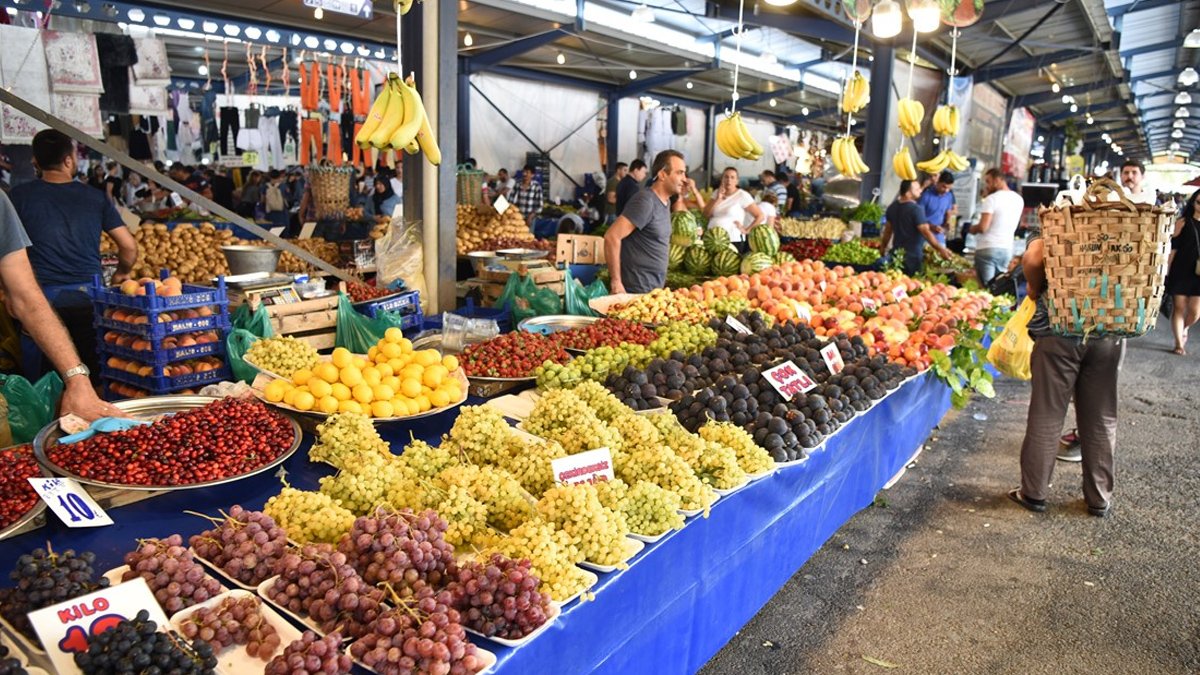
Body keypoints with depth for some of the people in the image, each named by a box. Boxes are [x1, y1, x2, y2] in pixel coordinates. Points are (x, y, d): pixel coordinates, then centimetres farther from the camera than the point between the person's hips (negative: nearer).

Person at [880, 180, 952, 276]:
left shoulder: (892, 207, 5)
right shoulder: (916, 209, -18)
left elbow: (888, 230, 14)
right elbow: (926, 232, -22)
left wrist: (883, 247, 25)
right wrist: (941, 249, -21)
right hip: (913, 256, -7)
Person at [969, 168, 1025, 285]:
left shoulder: (992, 199, -11)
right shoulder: (1019, 199, 10)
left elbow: (983, 227, -18)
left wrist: (973, 228, 3)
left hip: (988, 248, -7)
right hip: (1007, 249, 7)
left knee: (986, 287, -6)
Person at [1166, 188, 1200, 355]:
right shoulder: (1183, 222, -1)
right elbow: (1173, 247, -1)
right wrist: (1168, 271, -5)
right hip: (1180, 273, -2)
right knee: (1178, 308, 3)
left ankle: (1184, 329, 33)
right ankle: (1179, 343, 13)